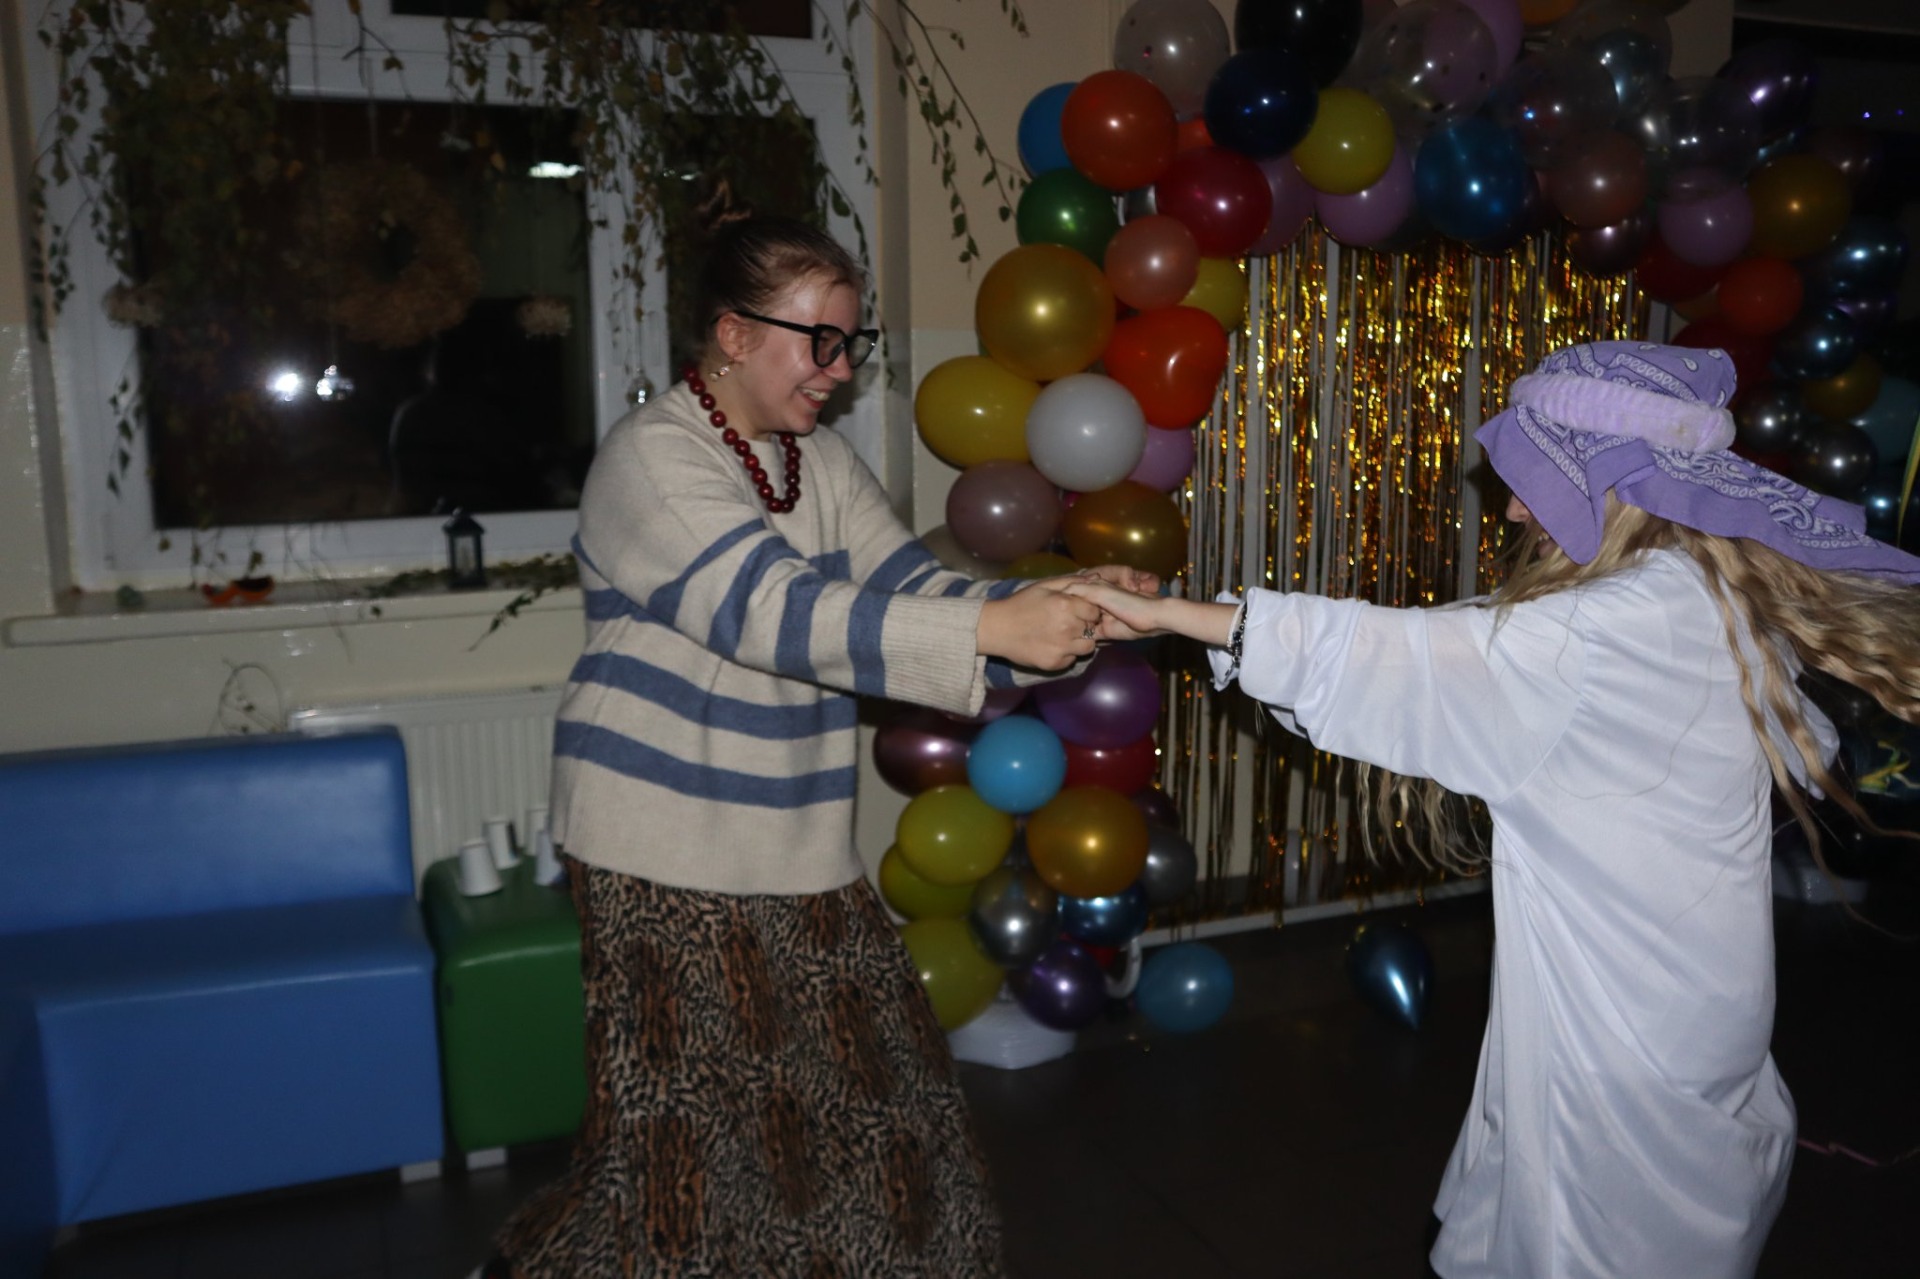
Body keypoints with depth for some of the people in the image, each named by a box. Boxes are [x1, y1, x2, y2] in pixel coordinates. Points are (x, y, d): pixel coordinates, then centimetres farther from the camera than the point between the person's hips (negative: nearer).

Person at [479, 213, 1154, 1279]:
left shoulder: (823, 466, 9)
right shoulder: (651, 457, -16)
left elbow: (910, 587, 1)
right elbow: (779, 609, -27)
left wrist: (1066, 607, -16)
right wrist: (993, 630, -33)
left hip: (796, 850, 7)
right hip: (667, 849, -7)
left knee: (865, 1076, 13)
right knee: (685, 1122, -1)